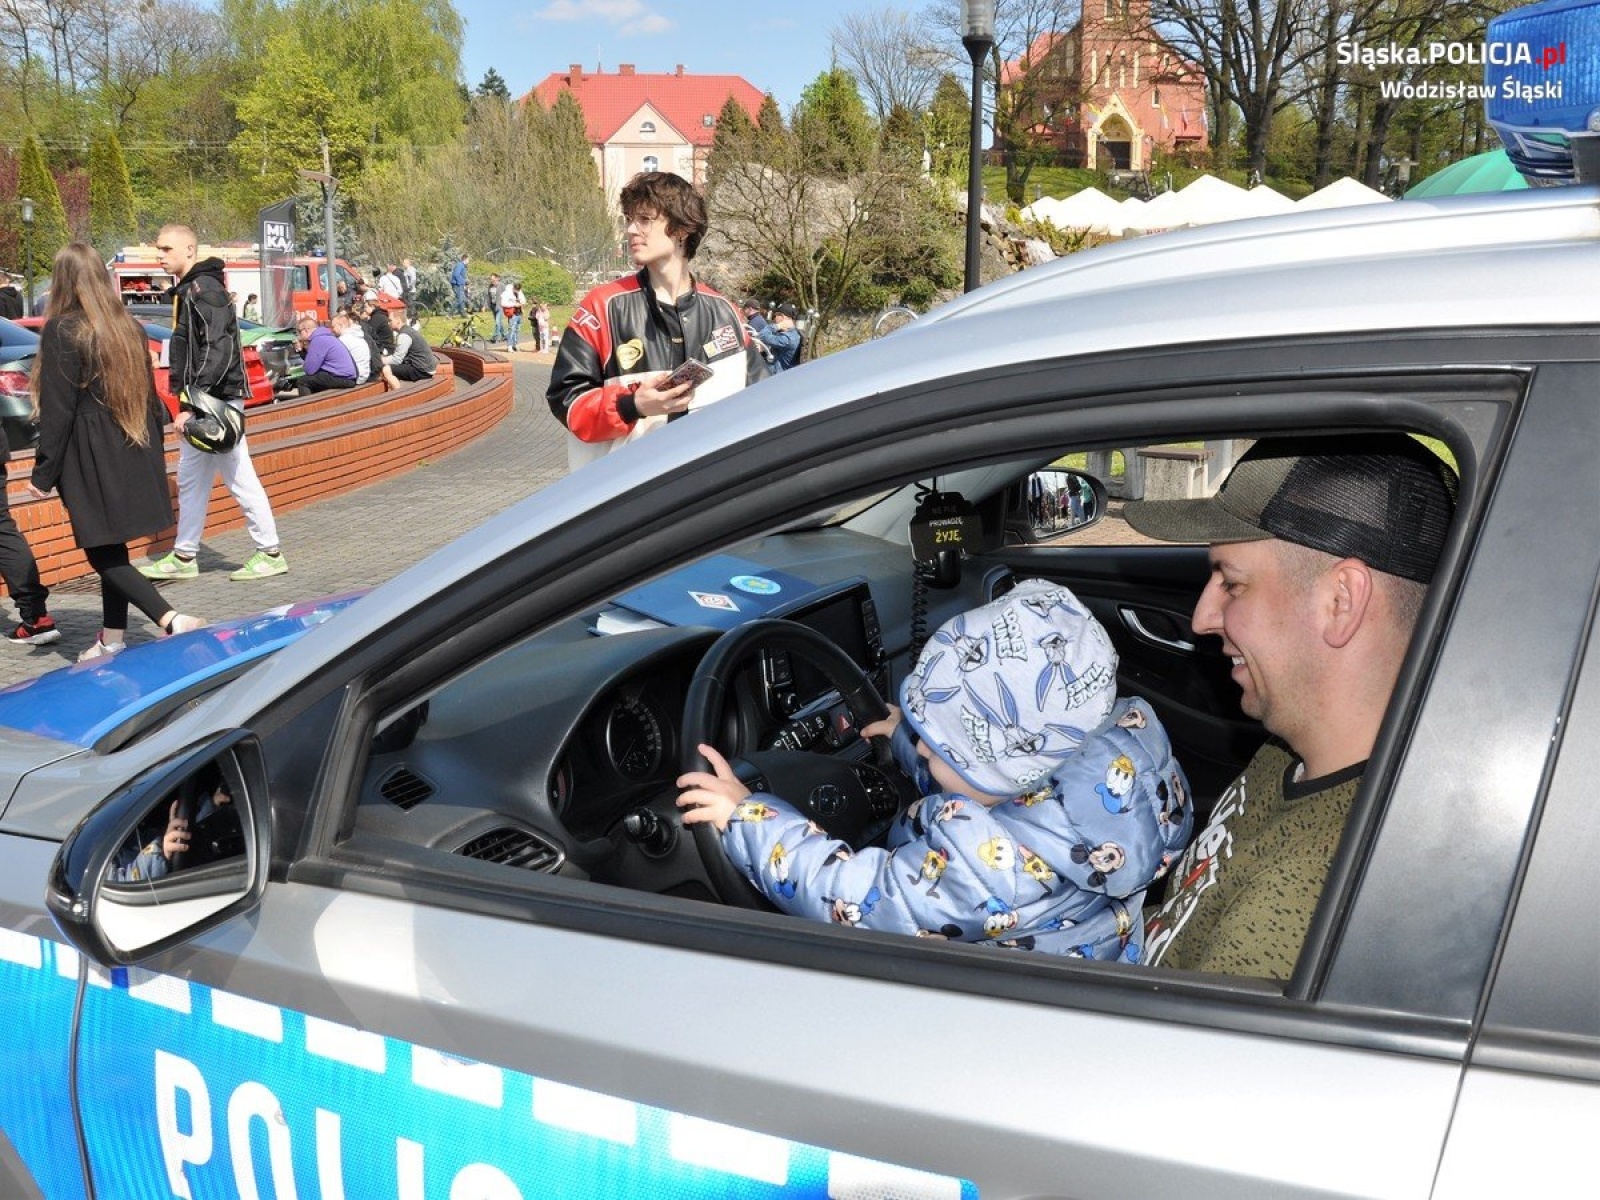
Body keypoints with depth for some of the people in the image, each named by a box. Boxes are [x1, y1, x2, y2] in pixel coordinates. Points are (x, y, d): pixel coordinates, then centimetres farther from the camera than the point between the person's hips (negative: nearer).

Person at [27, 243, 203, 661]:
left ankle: (170, 619, -19)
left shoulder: (61, 331, -12)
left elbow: (57, 410, -14)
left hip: (90, 461, -7)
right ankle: (113, 639, 20)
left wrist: (43, 473, -8)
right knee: (112, 548, 15)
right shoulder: (129, 328, 7)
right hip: (134, 456, 7)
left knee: (102, 552, -3)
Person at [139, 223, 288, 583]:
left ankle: (270, 554, 3)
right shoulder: (186, 290, 17)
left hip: (215, 401, -10)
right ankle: (184, 557, 22)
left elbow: (219, 350, -23)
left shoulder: (203, 289, -14)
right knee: (191, 480, 14)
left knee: (240, 479, -4)